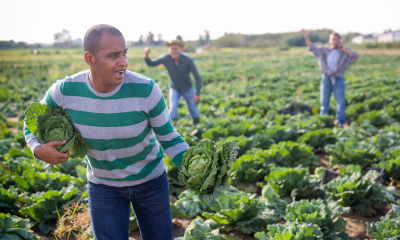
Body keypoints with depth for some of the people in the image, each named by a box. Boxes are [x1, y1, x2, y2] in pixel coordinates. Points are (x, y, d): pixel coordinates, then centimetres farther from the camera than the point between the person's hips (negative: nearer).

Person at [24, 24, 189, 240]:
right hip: (103, 184, 1)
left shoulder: (145, 89, -30)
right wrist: (38, 150, -27)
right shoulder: (65, 90, -25)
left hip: (149, 179, 0)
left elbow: (169, 138, -17)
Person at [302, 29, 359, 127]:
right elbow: (313, 48, 3)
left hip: (338, 80, -1)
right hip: (326, 79, 1)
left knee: (341, 102, 2)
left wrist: (344, 49, -16)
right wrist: (306, 37, -9)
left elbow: (355, 56, -10)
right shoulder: (324, 51, 6)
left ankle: (340, 122, 12)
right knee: (324, 101, 6)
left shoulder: (344, 52, 2)